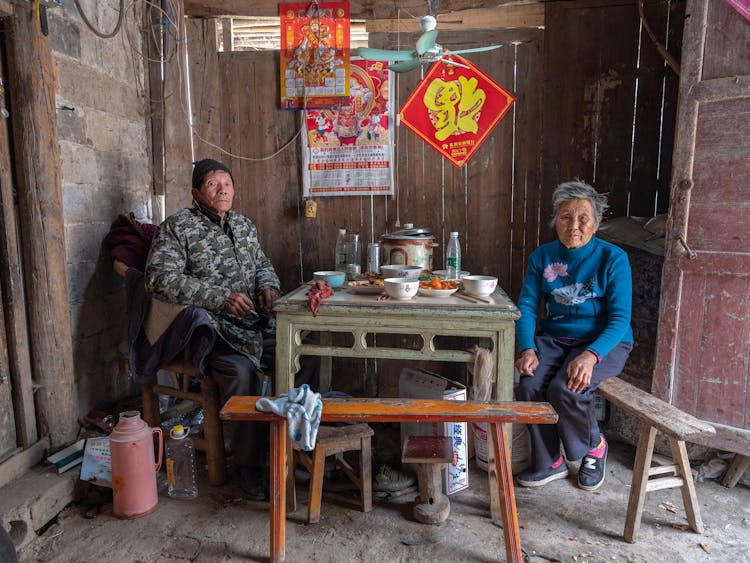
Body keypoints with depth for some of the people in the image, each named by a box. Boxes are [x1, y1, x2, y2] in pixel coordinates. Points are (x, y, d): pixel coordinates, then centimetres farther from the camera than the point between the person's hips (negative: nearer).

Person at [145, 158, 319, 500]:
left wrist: (268, 285, 2)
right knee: (242, 370, -33)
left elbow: (263, 264, 28)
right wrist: (220, 297, -20)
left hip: (255, 325, 7)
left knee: (307, 353, -11)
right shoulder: (177, 228, -2)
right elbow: (160, 280, -14)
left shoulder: (243, 224, 18)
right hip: (211, 329, -6)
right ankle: (249, 465, -15)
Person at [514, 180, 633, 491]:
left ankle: (595, 448, 6)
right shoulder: (542, 256, 4)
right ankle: (549, 463, 2)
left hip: (603, 342, -3)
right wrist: (527, 348, -17)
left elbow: (620, 319, -12)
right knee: (528, 387, -24)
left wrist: (591, 355, -29)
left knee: (565, 390, -29)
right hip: (554, 339, 4)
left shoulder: (613, 258, -7)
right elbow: (527, 306, 0)